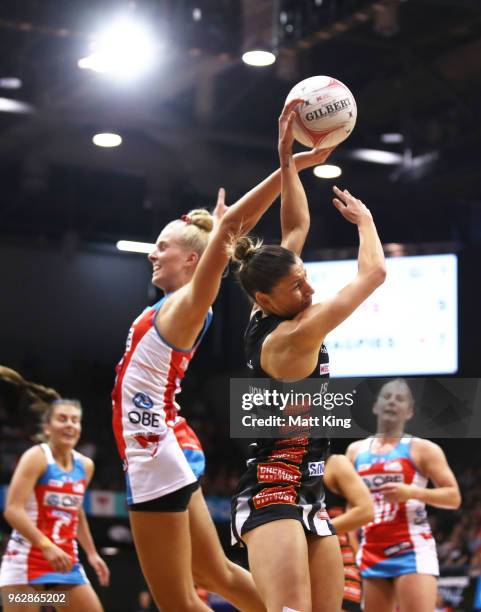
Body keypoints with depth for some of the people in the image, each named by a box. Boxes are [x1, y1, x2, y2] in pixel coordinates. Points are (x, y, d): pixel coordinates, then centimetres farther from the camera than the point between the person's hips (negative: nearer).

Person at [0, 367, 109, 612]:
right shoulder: (36, 457, -9)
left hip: (66, 561, 7)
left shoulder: (85, 465, 10)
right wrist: (46, 546, -29)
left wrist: (92, 553, 23)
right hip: (27, 557, -6)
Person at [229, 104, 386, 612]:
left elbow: (297, 227, 15)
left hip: (306, 500, 10)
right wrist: (364, 220, 6)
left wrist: (287, 161, 9)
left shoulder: (268, 318, 8)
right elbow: (373, 272, -10)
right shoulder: (292, 336, -16)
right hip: (272, 494, -10)